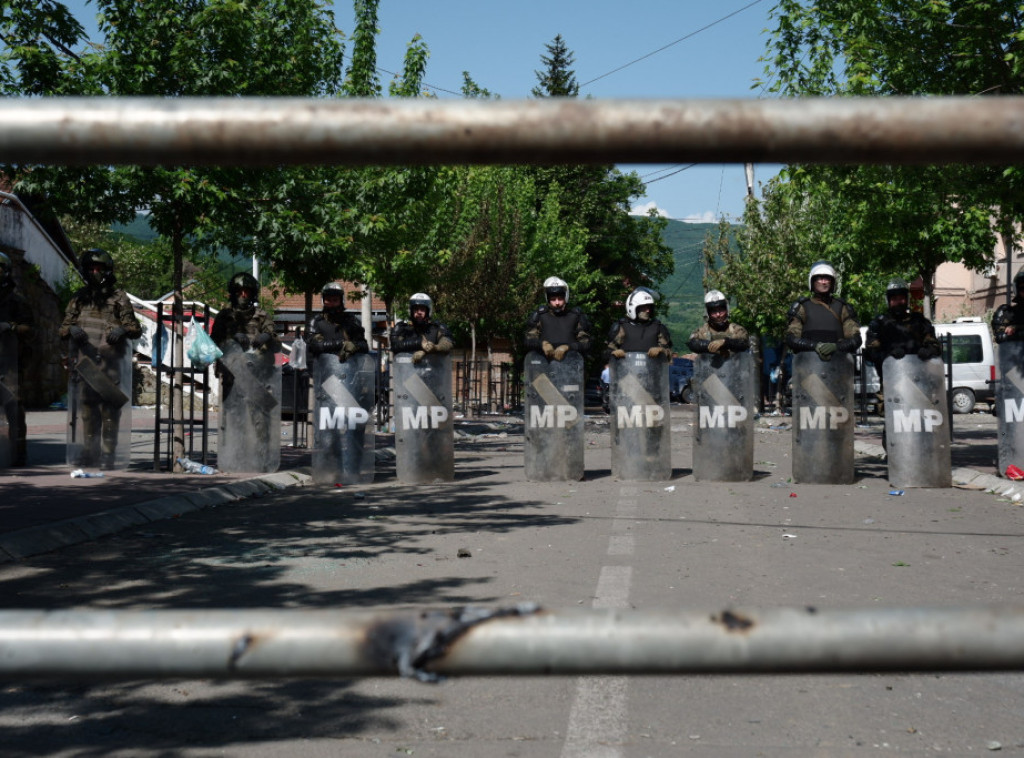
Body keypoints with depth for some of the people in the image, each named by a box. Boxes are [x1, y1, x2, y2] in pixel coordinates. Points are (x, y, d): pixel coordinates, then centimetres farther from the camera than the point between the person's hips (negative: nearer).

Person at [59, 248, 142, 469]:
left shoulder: (118, 297, 6)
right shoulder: (79, 298, 16)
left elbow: (136, 328, 6)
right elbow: (63, 328, 18)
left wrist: (122, 330, -16)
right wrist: (72, 329, -5)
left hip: (110, 361, -4)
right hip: (85, 360, 4)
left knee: (109, 408, -7)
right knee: (87, 407, 7)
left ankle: (108, 454, -5)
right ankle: (89, 451, 14)